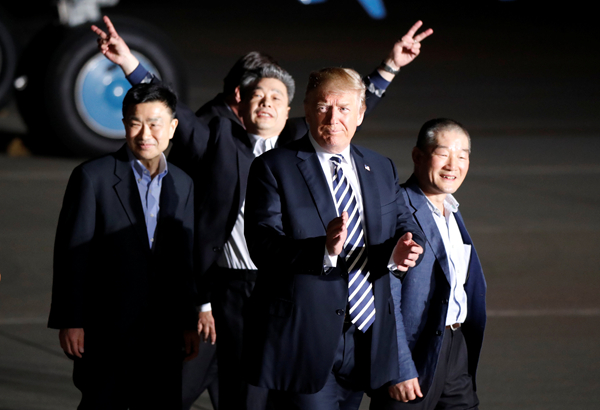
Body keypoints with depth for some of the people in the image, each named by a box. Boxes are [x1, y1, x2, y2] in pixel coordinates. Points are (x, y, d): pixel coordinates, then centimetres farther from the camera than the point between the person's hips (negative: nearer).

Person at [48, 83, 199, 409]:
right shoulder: (92, 177, -5)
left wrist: (189, 322, 12)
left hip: (162, 333, 5)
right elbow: (71, 255, -7)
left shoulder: (182, 185, 11)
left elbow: (185, 259, 15)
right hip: (107, 332, -4)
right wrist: (69, 321, -11)